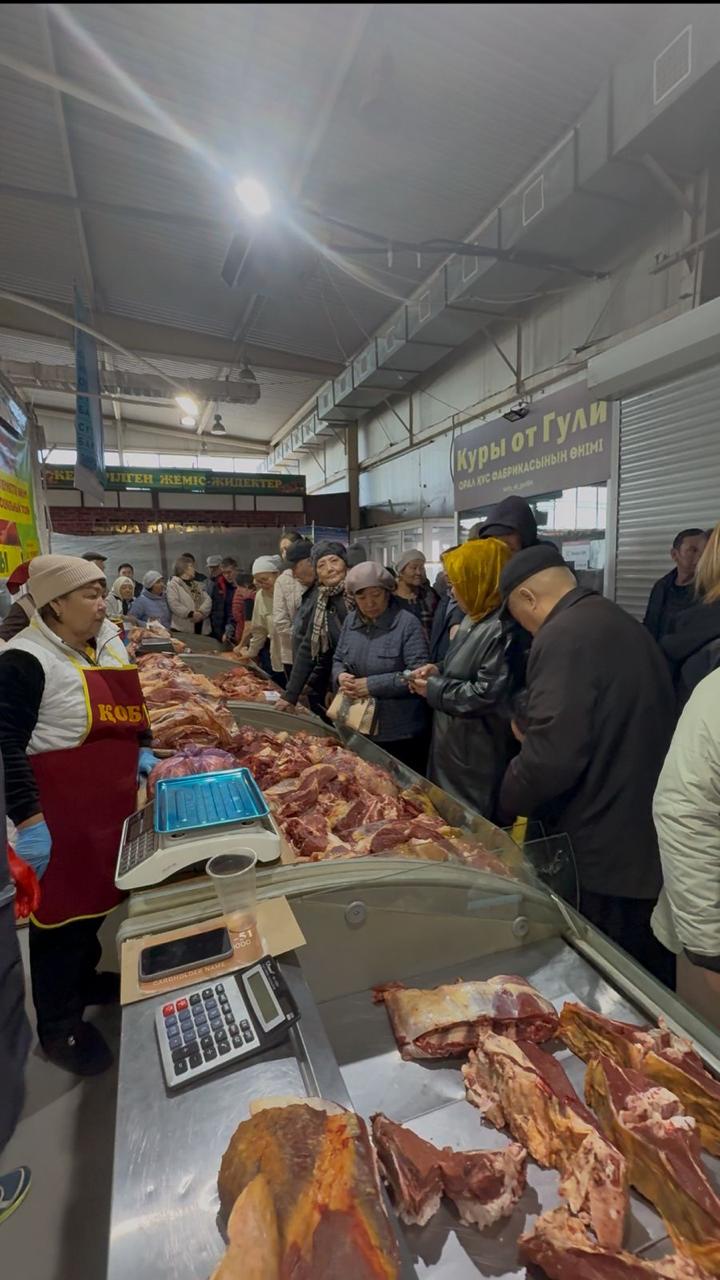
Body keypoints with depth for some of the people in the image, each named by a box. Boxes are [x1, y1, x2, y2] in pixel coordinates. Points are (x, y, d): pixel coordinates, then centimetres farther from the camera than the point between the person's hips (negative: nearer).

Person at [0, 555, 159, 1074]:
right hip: (59, 814, -7)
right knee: (63, 910, 8)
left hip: (111, 801, 8)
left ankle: (84, 979, 46)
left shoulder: (109, 640, 6)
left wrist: (142, 751, 8)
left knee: (97, 895, 22)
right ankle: (59, 1025, 29)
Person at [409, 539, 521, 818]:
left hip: (477, 756, -10)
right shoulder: (475, 619, 8)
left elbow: (487, 695, -27)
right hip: (453, 742, 10)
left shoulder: (502, 630, -24)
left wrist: (434, 690, -16)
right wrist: (438, 670, 1)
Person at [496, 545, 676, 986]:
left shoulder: (563, 636, -21)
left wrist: (508, 804, -9)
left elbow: (552, 754, -27)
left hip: (603, 857, -9)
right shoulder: (625, 625, 10)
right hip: (651, 847, 9)